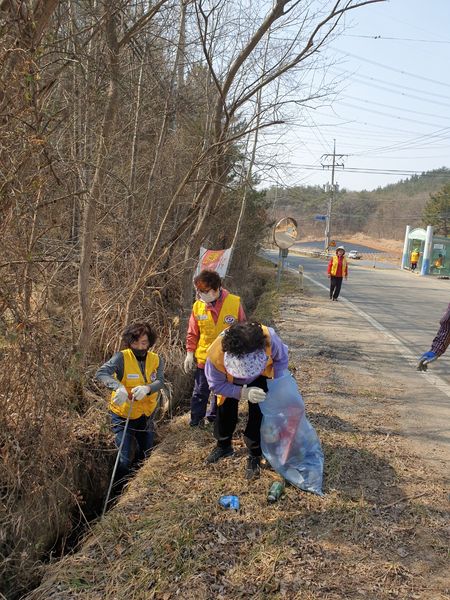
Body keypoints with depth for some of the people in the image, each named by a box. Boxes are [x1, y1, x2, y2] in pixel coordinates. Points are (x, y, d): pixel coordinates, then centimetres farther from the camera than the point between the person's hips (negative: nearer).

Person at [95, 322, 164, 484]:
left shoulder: (156, 360, -4)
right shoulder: (122, 358, -17)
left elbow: (159, 381, -19)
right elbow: (101, 373, -31)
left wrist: (147, 388, -42)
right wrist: (119, 387, -50)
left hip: (146, 416, 5)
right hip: (123, 416, -4)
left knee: (146, 455, 19)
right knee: (125, 460, -6)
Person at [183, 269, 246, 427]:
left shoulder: (235, 303, -12)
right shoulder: (198, 306, -7)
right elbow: (192, 333, 2)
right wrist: (189, 353, -2)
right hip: (204, 358, 0)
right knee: (200, 393, 8)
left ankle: (213, 416, 38)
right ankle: (196, 423, 23)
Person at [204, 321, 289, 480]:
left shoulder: (268, 337, -43)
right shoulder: (216, 355, -44)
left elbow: (281, 359, -20)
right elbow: (216, 385, -26)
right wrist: (243, 393, -39)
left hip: (259, 378, 0)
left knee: (257, 413, -7)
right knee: (225, 411, 9)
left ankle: (254, 456, 13)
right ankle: (223, 446, 37)